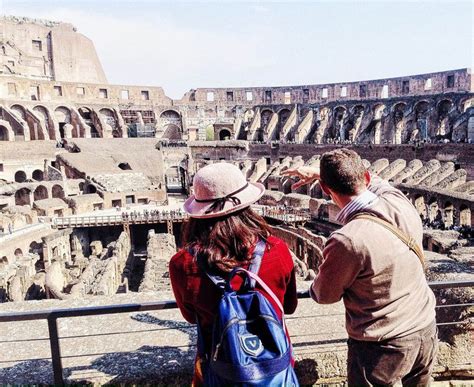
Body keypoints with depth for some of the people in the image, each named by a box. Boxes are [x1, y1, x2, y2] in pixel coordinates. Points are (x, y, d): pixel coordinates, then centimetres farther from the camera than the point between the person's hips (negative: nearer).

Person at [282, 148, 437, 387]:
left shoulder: (346, 241, -33)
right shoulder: (399, 201, -15)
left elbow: (325, 295, -14)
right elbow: (366, 180, 9)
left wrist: (314, 286, 9)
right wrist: (318, 172, 19)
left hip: (382, 348, -6)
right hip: (426, 333, 6)